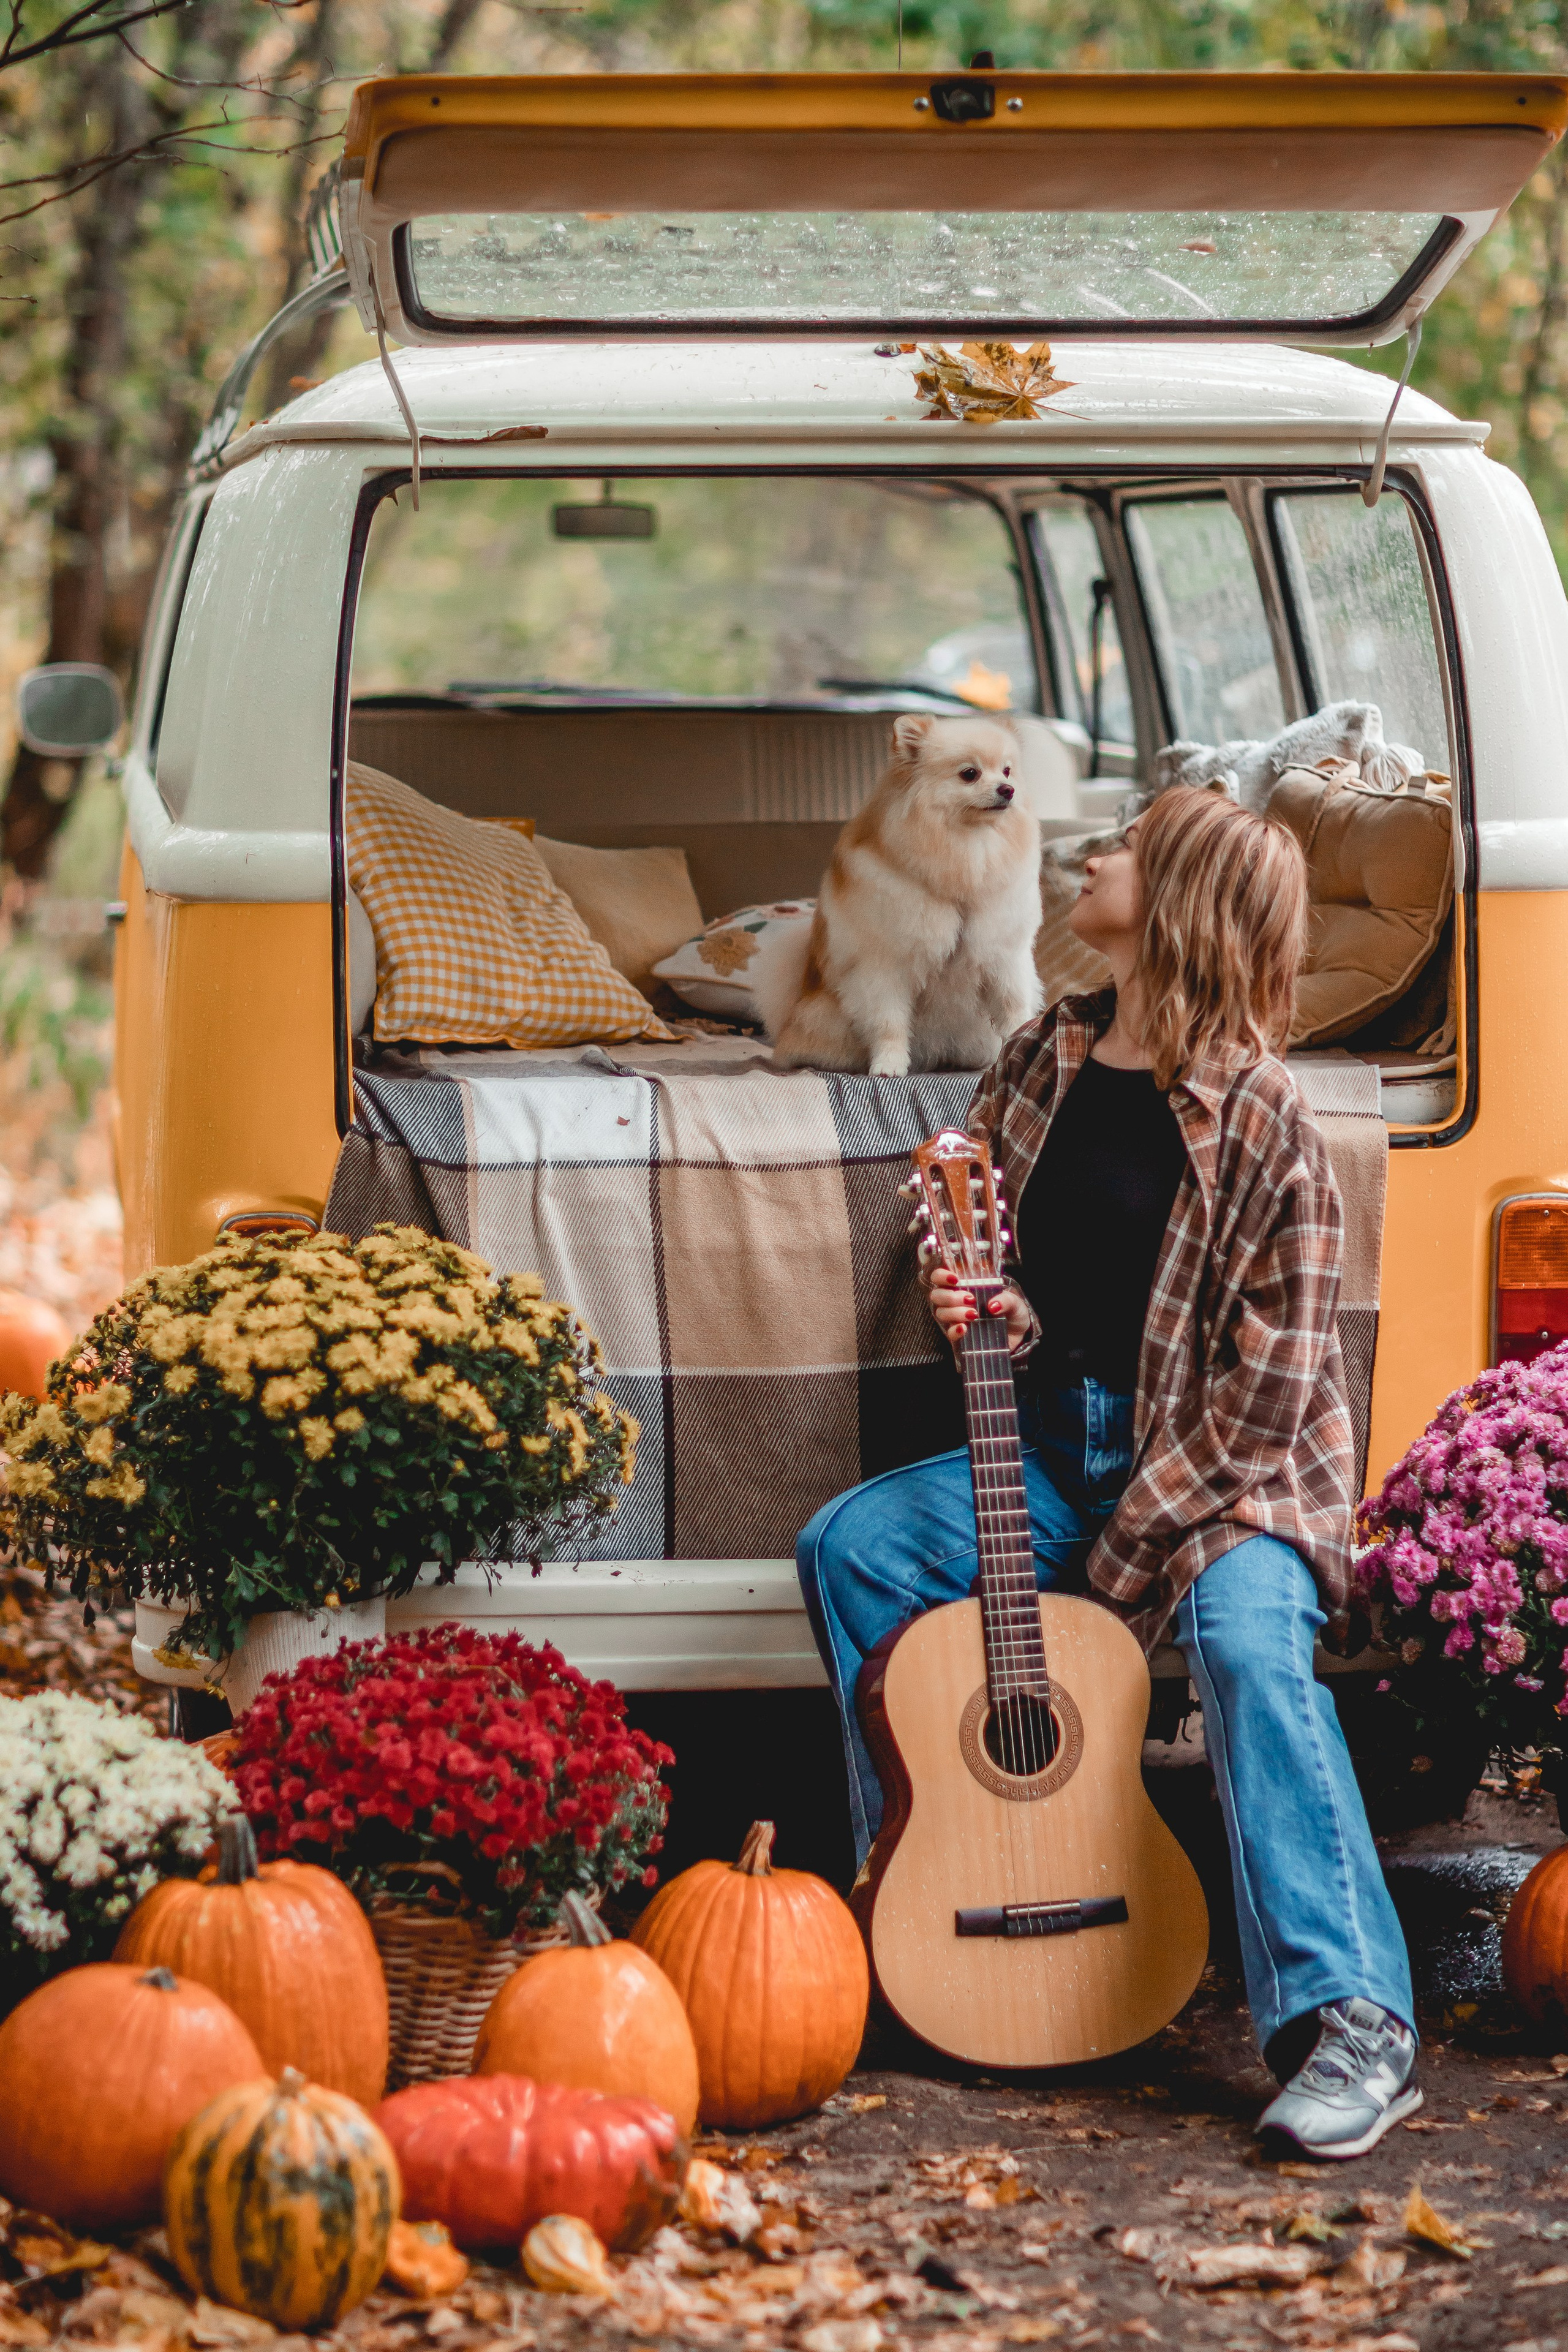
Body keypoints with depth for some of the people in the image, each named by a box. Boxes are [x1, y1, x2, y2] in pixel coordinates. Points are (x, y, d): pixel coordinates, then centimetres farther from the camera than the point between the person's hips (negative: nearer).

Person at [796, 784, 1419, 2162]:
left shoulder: (1258, 1122, -16)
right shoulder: (1040, 1064, 5)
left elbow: (1272, 1386, -17)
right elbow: (1009, 1275, 17)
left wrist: (1125, 1554, -18)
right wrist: (983, 1307, -9)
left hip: (1229, 1473, -7)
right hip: (1059, 1452, 7)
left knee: (1247, 1639, -35)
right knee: (851, 1548, -8)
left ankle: (1350, 2024, -40)